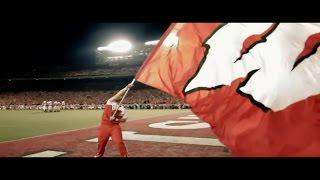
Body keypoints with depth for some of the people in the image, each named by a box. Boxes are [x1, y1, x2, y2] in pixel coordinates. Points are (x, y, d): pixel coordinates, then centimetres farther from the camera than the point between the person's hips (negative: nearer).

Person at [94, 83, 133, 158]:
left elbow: (124, 119, 1)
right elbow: (119, 94, -16)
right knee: (101, 141, 13)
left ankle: (125, 155, 4)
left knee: (119, 141, -11)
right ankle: (99, 154, 38)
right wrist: (126, 87, -22)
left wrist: (115, 119, -16)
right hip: (104, 125, 1)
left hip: (115, 126, 0)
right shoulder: (110, 102, -1)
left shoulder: (122, 108, 4)